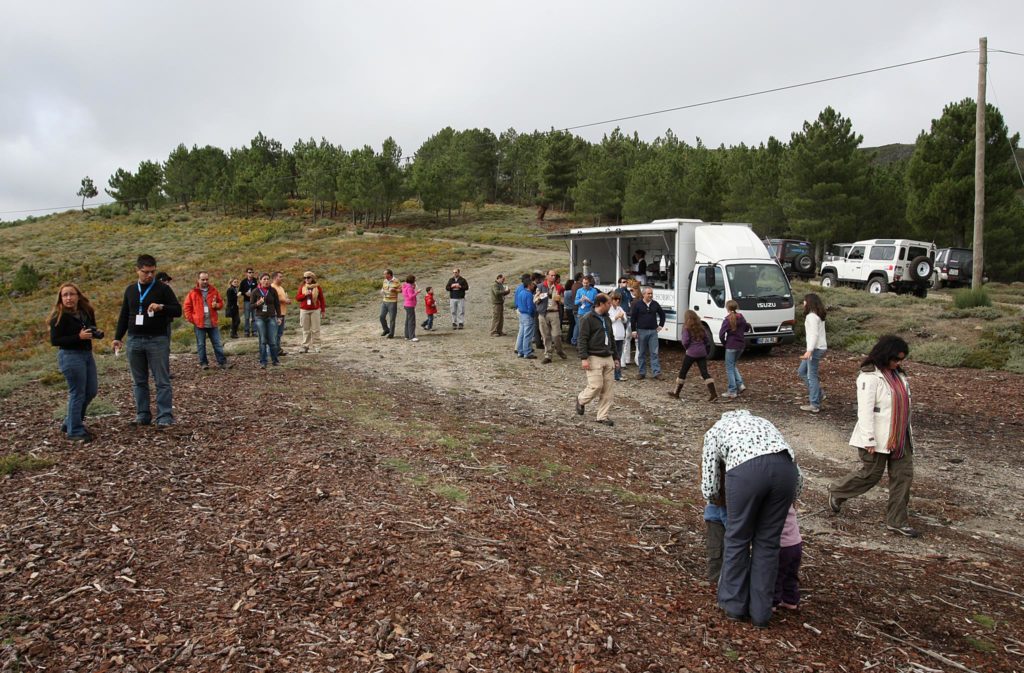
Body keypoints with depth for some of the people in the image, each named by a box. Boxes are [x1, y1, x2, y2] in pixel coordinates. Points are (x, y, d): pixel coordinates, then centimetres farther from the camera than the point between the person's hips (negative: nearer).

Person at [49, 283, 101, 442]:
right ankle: (75, 431, 8)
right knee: (77, 393, -3)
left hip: (87, 354, 8)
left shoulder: (86, 312, 6)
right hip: (70, 356, -8)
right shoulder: (59, 317, -12)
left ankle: (69, 422, 30)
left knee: (91, 390, 13)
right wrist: (78, 337, -23)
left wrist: (97, 333, -2)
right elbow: (54, 341, -15)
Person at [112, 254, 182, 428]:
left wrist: (162, 307, -21)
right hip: (134, 341, 5)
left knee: (162, 381, -5)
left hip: (157, 340, -5)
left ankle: (165, 417, -4)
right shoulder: (130, 290, 12)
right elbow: (124, 316, 18)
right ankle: (143, 415, 17)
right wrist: (118, 337, 12)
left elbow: (178, 310, -4)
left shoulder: (163, 288, -1)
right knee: (139, 382, 9)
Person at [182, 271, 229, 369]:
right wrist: (191, 319, -6)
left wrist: (216, 305, -9)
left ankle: (222, 362, 8)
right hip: (199, 323, -1)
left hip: (212, 323, 1)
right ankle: (203, 363, 15)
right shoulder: (193, 292, 1)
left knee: (217, 344, 3)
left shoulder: (214, 290, 6)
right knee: (201, 344, 6)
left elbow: (220, 303, 13)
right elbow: (187, 307, 2)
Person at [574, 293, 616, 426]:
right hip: (594, 358, -7)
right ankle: (581, 400, 20)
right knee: (596, 386, -10)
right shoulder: (588, 319, -8)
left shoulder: (607, 318, 17)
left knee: (608, 388, 3)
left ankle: (603, 416, 10)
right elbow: (583, 339, -12)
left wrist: (615, 357, 22)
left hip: (608, 358, 7)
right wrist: (584, 358, -19)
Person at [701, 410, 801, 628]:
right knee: (767, 542, 18)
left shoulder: (715, 431, 30)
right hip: (784, 467, 4)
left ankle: (734, 604, 29)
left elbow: (709, 490, 23)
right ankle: (760, 611, 26)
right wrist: (782, 506, 45)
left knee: (738, 539, 16)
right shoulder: (762, 423, 40)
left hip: (746, 470, -3)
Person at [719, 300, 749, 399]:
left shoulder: (727, 320, -14)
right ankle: (740, 384, 11)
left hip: (731, 346, -6)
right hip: (741, 345, 6)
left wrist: (724, 343, -2)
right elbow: (747, 328, 17)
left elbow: (721, 334, -18)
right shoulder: (741, 317, 4)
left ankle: (732, 392, 2)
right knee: (733, 365, 23)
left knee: (729, 368, 2)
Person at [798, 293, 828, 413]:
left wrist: (809, 350, -27)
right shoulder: (818, 315, 14)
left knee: (812, 376, -4)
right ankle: (818, 394, 20)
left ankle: (814, 405, 1)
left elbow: (814, 334, -22)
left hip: (816, 349, -10)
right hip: (818, 348, 10)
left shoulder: (812, 316, -15)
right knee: (802, 371, 18)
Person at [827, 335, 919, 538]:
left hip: (900, 438, 8)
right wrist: (869, 441, -22)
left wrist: (907, 432, 19)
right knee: (871, 473, 4)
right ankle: (837, 491, 29)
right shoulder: (869, 377, -19)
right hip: (878, 438, -8)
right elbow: (865, 411, -21)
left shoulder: (897, 373, 8)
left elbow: (903, 404, 17)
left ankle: (897, 521, 16)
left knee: (904, 475, 7)